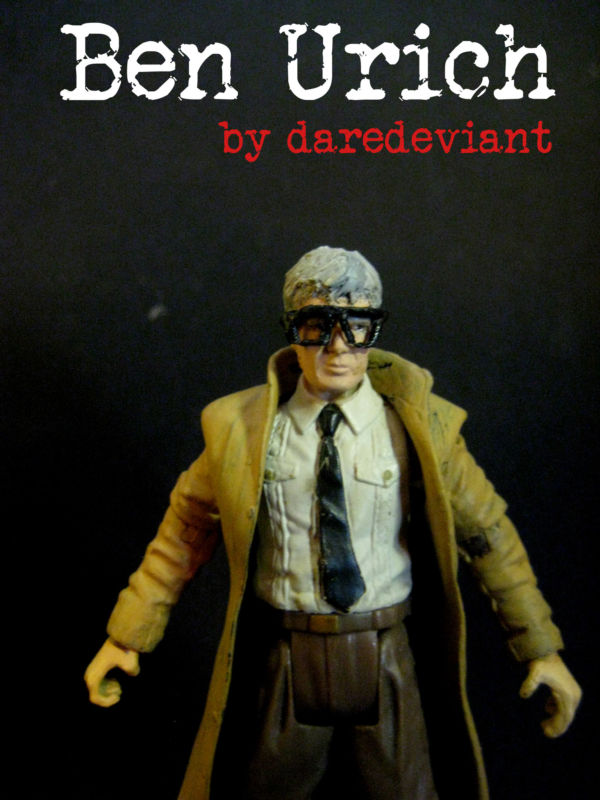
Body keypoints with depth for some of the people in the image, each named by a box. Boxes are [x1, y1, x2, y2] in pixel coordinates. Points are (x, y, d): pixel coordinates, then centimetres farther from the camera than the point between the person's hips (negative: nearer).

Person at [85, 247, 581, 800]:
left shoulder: (421, 425, -7)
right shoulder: (240, 426, -5)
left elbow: (488, 530, -1)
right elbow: (185, 530, 1)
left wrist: (541, 647, 0)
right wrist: (126, 635, 0)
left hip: (390, 658, 0)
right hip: (284, 657, 1)